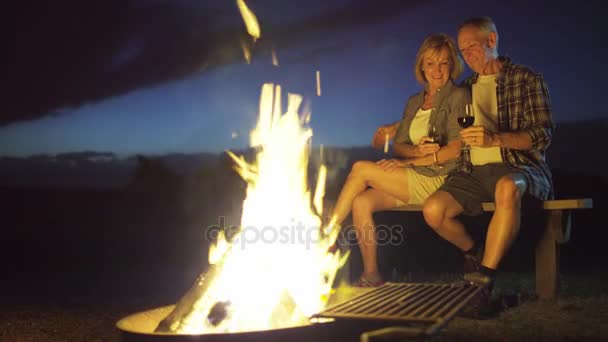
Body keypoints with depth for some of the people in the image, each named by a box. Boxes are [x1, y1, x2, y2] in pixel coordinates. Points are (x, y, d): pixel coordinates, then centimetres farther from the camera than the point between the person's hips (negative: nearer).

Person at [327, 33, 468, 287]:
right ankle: (370, 276, -12)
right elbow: (398, 145, 12)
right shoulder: (414, 102, 19)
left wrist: (409, 162, -13)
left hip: (439, 180, -6)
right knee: (361, 202, -20)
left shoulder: (458, 97, -1)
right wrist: (416, 150, -12)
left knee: (360, 169, -17)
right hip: (410, 181, 6)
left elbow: (456, 149, -11)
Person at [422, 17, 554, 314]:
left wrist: (494, 139, -23)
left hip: (518, 168, -4)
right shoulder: (465, 89, 21)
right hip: (474, 172, 5)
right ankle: (472, 253, 9)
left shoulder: (526, 80, 6)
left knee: (508, 187, -42)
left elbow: (543, 135, -6)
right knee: (433, 210, -24)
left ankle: (484, 281, -35)